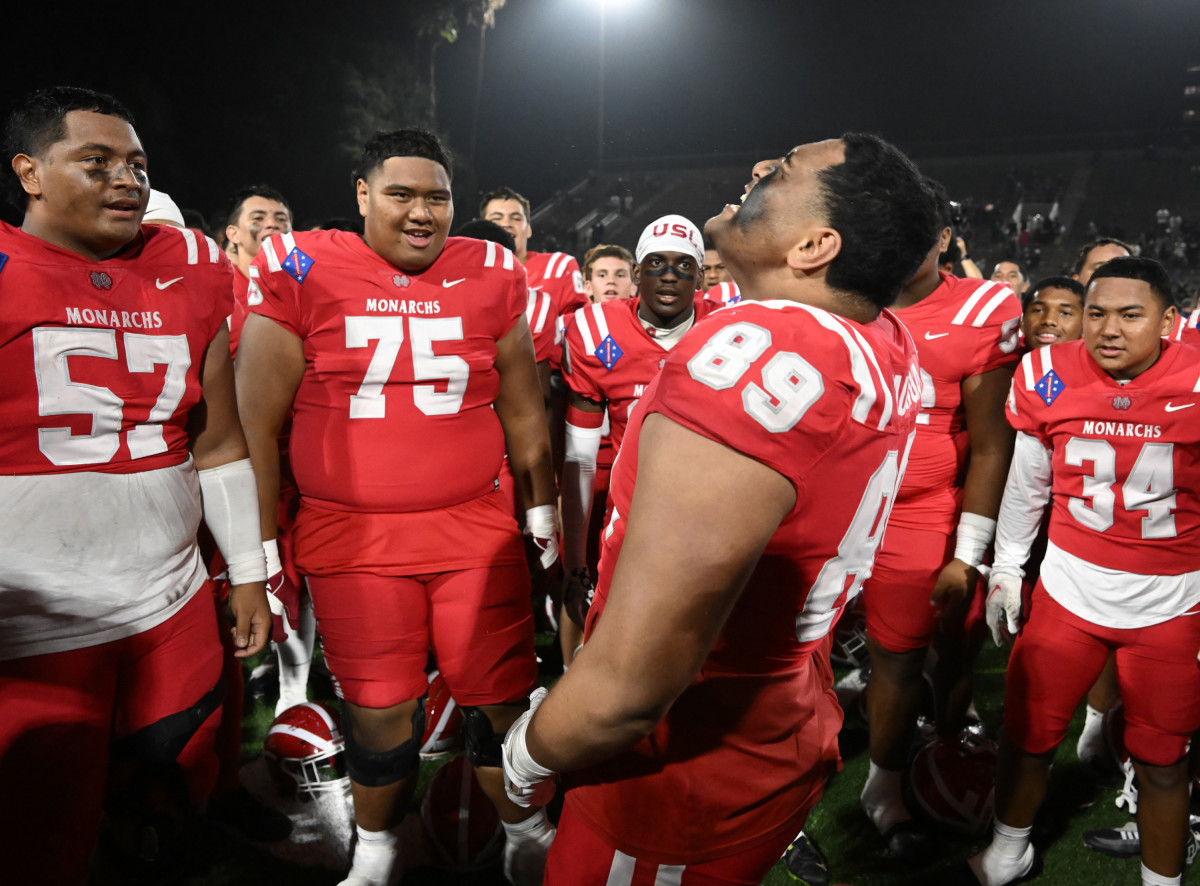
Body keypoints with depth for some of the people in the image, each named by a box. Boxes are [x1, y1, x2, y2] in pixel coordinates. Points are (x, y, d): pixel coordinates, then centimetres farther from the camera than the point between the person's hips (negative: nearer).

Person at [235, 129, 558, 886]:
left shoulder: (491, 277, 2)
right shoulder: (303, 273, -4)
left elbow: (523, 411, 11)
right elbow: (258, 422, 0)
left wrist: (543, 509, 14)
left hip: (477, 530, 1)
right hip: (350, 539, -1)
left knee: (505, 699, 8)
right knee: (379, 712, 10)